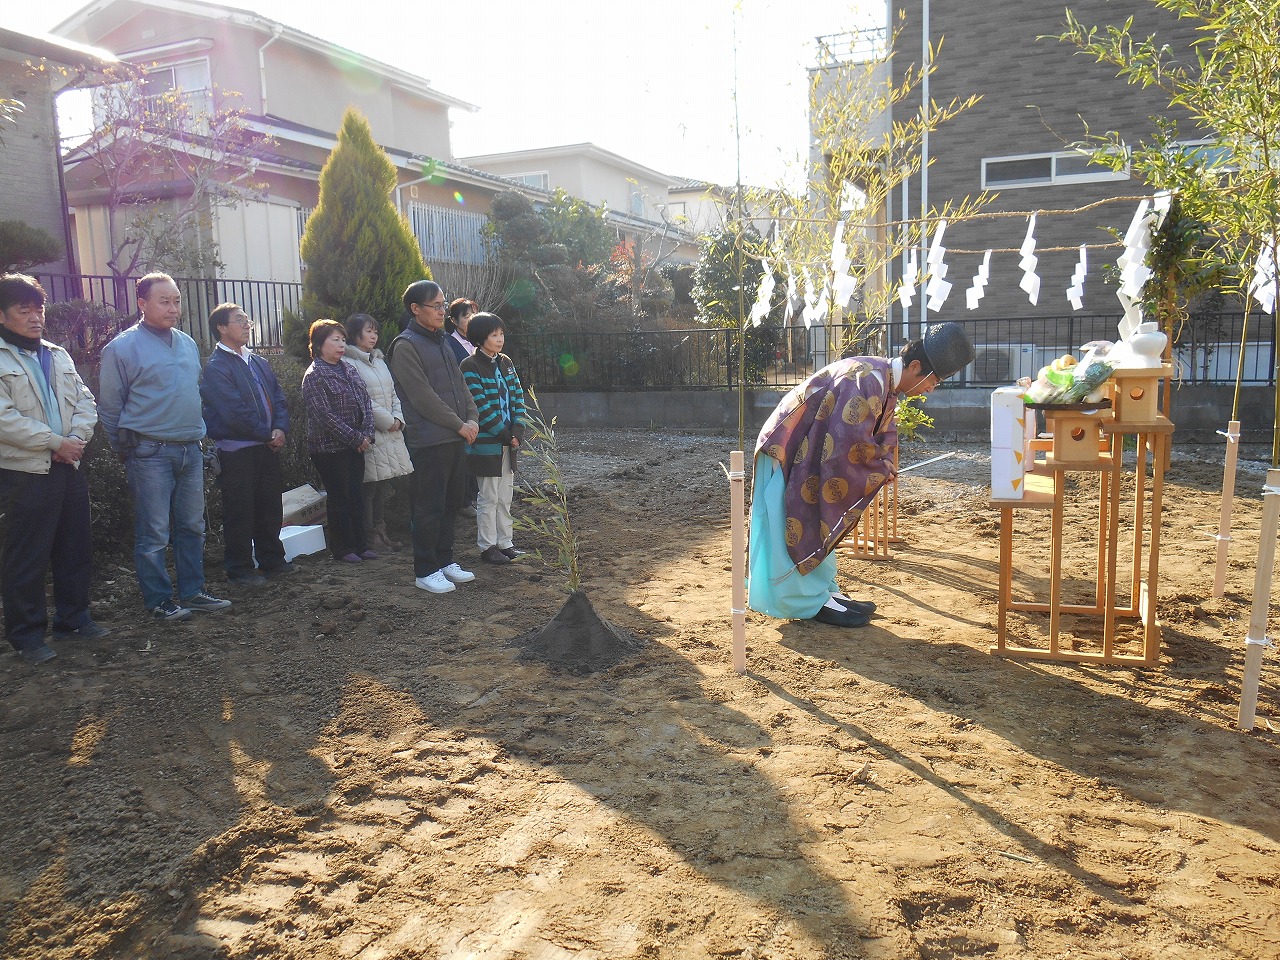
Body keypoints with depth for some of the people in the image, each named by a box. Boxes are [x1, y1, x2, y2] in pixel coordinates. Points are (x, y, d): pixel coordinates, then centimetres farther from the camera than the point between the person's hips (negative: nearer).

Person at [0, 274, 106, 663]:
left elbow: (85, 401, 10)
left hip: (68, 467, 6)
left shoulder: (58, 356, 14)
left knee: (76, 548, 13)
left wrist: (76, 438, -8)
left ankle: (73, 618, 27)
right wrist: (56, 442, -15)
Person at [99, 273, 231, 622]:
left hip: (191, 450, 6)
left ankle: (192, 592, 22)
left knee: (192, 527, 12)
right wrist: (128, 448, 2)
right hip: (150, 453, -6)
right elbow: (109, 407, -2)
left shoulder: (188, 343, 12)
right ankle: (159, 601, 10)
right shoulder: (122, 348, -7)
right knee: (153, 533, 0)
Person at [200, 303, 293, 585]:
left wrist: (280, 429, -7)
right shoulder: (216, 367, -11)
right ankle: (239, 569, 12)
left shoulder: (259, 363, 14)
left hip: (267, 447, 7)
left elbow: (279, 399, 11)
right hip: (236, 451, -7)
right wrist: (268, 434, -12)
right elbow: (235, 413, -18)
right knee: (240, 513, 1)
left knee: (271, 507, 14)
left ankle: (272, 560, 27)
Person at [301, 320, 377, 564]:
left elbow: (365, 402, 9)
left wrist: (366, 434, -6)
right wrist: (356, 438, -16)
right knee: (339, 498, 1)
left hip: (355, 445, 7)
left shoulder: (348, 369, 11)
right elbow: (325, 416, -17)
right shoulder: (314, 376, -11)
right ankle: (342, 548, 13)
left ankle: (361, 544, 21)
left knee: (356, 496, 11)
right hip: (329, 447, -7)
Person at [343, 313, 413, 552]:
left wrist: (398, 419, 1)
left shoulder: (379, 361, 18)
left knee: (384, 486, 11)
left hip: (390, 432, 8)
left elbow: (393, 394, 18)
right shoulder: (349, 364, -9)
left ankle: (381, 530, 20)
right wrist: (387, 421, -11)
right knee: (369, 487, -3)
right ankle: (370, 534, 6)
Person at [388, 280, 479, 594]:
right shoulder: (405, 346, -10)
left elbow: (459, 384, 17)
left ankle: (444, 561, 26)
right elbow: (423, 397, -16)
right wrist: (459, 425, -13)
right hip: (428, 441, -8)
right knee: (429, 507, -2)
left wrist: (472, 418, 1)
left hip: (454, 438, 8)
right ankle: (425, 571, 8)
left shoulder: (441, 342, 17)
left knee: (452, 501, 14)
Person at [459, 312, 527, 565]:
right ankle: (487, 547, 11)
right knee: (489, 498, 1)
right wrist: (505, 434, -14)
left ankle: (504, 543, 22)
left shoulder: (505, 362, 10)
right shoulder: (471, 367, -11)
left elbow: (518, 397, 8)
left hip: (508, 441, 7)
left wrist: (518, 431, -5)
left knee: (505, 496, 13)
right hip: (487, 443, -7)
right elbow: (481, 406, -16)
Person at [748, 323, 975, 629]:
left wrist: (883, 466, -2)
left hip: (813, 449, 10)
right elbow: (852, 442, -32)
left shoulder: (886, 382, 5)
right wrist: (881, 468, -14)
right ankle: (812, 602, 2)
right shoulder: (869, 380, -27)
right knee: (804, 522, -5)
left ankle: (823, 591, 22)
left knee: (821, 521, 14)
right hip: (790, 448, -10)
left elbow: (884, 433, 16)